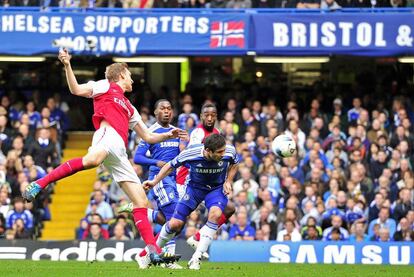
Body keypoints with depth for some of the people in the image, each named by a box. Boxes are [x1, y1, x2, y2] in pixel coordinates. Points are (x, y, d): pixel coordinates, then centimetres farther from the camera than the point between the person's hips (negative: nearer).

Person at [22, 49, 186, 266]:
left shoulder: (129, 107, 38)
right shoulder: (105, 86, 19)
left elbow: (148, 137, 41)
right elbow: (76, 90, 4)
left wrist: (168, 135, 27)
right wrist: (67, 66, -7)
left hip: (119, 153, 8)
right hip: (108, 134, -8)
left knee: (141, 200, 0)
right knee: (92, 159, -44)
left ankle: (154, 252, -4)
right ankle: (39, 184, -43)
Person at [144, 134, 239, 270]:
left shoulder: (229, 151, -24)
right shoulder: (190, 153, -29)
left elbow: (234, 164, 3)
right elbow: (171, 166, -9)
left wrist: (228, 181, -9)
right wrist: (155, 181, -13)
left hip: (217, 188, 0)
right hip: (194, 187, 0)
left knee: (215, 214, -31)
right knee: (175, 224, -6)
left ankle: (196, 259, -24)